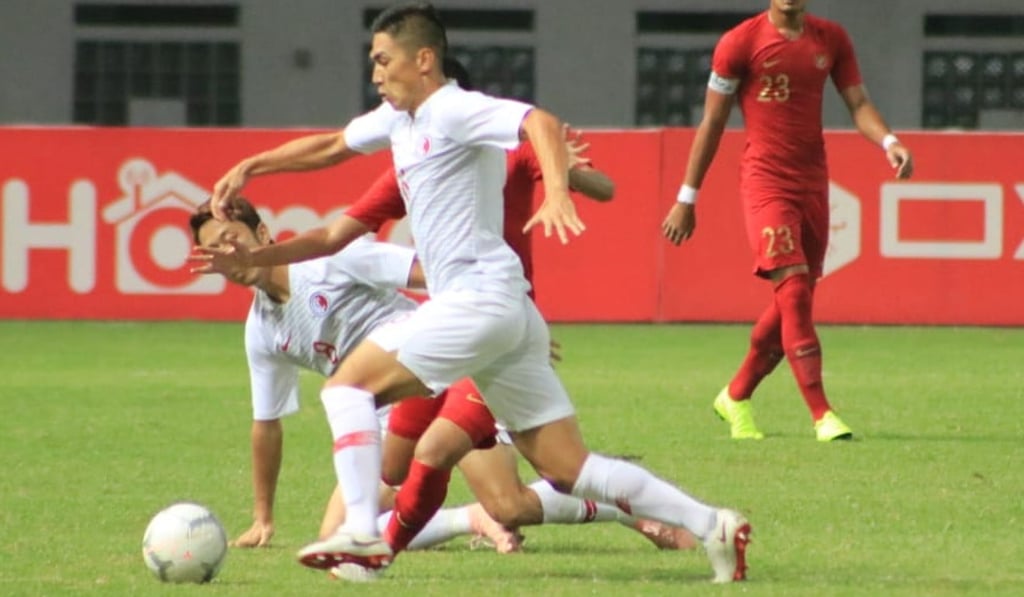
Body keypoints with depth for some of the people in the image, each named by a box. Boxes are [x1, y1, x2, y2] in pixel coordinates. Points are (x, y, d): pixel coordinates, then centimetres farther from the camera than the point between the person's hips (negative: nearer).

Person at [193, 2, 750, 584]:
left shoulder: (453, 111, -9)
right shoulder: (400, 119, 18)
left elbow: (540, 122, -26)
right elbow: (331, 147, 34)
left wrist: (557, 194, -42)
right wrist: (251, 167, 27)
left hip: (481, 297, -10)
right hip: (505, 316, 10)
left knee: (348, 385, -7)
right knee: (571, 470, 5)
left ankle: (361, 534, -15)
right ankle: (712, 525, 0)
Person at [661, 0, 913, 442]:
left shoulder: (831, 39, 8)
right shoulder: (740, 42, -5)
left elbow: (858, 104, 9)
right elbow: (712, 123, 0)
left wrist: (888, 142, -14)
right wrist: (686, 199, 2)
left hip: (813, 184, 5)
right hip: (765, 183, -5)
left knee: (792, 303, 9)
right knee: (794, 293, -15)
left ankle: (736, 397, 28)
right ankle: (821, 414, -16)